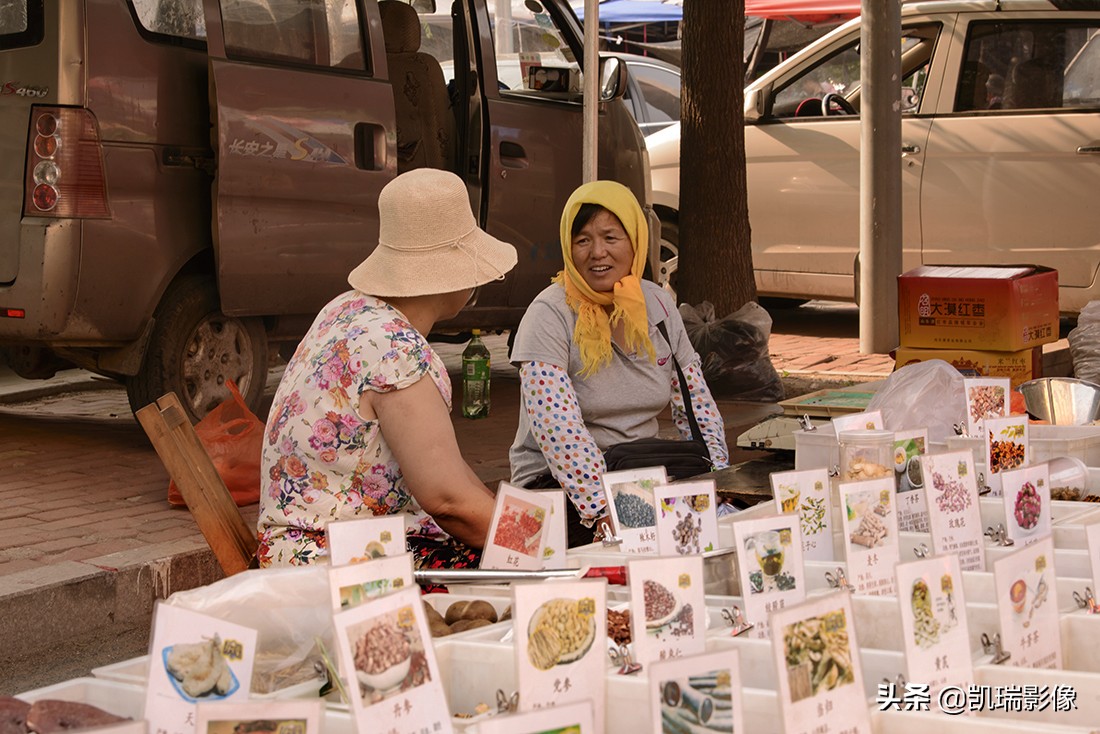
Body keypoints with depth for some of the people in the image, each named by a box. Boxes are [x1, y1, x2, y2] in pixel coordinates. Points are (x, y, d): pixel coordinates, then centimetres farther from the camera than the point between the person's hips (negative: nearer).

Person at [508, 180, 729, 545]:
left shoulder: (658, 305, 5)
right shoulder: (550, 314, -13)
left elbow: (696, 404, 10)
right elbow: (556, 427, -25)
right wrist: (604, 510, -36)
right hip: (559, 483, -6)